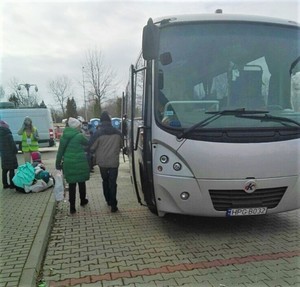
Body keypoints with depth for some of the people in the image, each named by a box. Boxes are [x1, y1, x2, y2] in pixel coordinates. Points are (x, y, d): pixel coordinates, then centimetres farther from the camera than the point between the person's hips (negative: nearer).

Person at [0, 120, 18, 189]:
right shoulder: (7, 133, -15)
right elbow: (12, 143, -14)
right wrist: (15, 150, -1)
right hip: (10, 154, -7)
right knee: (11, 170, -2)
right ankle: (12, 184, 0)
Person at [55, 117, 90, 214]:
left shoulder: (64, 136, 3)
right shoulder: (79, 136, -12)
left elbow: (60, 150, 7)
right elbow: (88, 143, 4)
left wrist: (58, 163, 14)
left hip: (68, 163, 4)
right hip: (79, 163, -4)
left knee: (71, 185, 8)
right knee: (81, 182, 17)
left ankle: (72, 207, 8)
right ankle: (83, 200, 35)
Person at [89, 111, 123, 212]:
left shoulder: (98, 133, -11)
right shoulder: (118, 133, -1)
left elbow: (91, 147, -6)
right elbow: (121, 145, 13)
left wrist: (96, 155, 13)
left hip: (102, 161, 0)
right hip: (114, 161, 1)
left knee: (105, 181, 19)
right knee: (112, 182, 3)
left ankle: (108, 200, 27)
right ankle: (113, 205, -1)